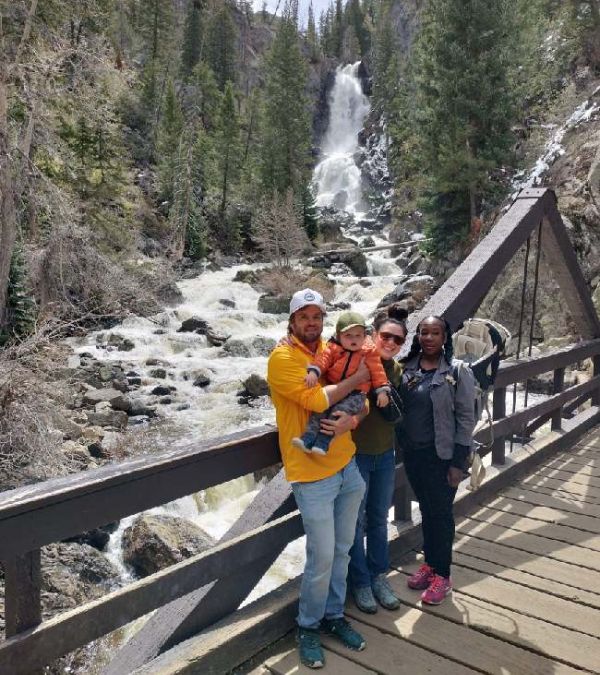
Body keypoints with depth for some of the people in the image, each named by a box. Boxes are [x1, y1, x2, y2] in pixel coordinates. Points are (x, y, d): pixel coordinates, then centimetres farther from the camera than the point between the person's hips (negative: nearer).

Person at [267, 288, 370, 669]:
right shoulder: (282, 358, -13)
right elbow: (315, 400, -24)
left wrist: (351, 420, -15)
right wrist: (356, 379, -12)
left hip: (348, 466, 6)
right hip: (313, 474, -6)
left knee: (342, 550, 17)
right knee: (322, 558, 1)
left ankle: (334, 615, 37)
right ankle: (309, 626, 25)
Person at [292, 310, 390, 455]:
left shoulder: (369, 351, 2)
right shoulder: (333, 348, 4)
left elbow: (377, 371, 3)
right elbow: (323, 359, -9)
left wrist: (382, 390, -4)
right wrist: (313, 372, -28)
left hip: (356, 394, -3)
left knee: (339, 410, -28)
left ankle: (323, 441, -26)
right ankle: (308, 437, -18)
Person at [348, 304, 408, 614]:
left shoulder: (397, 370, 1)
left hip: (385, 454, 6)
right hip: (356, 454, -5)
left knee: (379, 519, 19)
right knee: (355, 521, 9)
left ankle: (378, 575, 37)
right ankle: (359, 581, 28)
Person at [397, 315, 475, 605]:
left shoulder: (457, 372, -12)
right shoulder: (407, 367, 0)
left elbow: (465, 419, -11)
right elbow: (398, 407, 7)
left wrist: (458, 462, -12)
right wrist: (402, 448, 2)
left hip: (442, 456, -4)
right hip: (412, 453, 4)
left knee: (441, 513, 8)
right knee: (425, 510, 19)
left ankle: (442, 575, 24)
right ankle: (429, 563, 36)